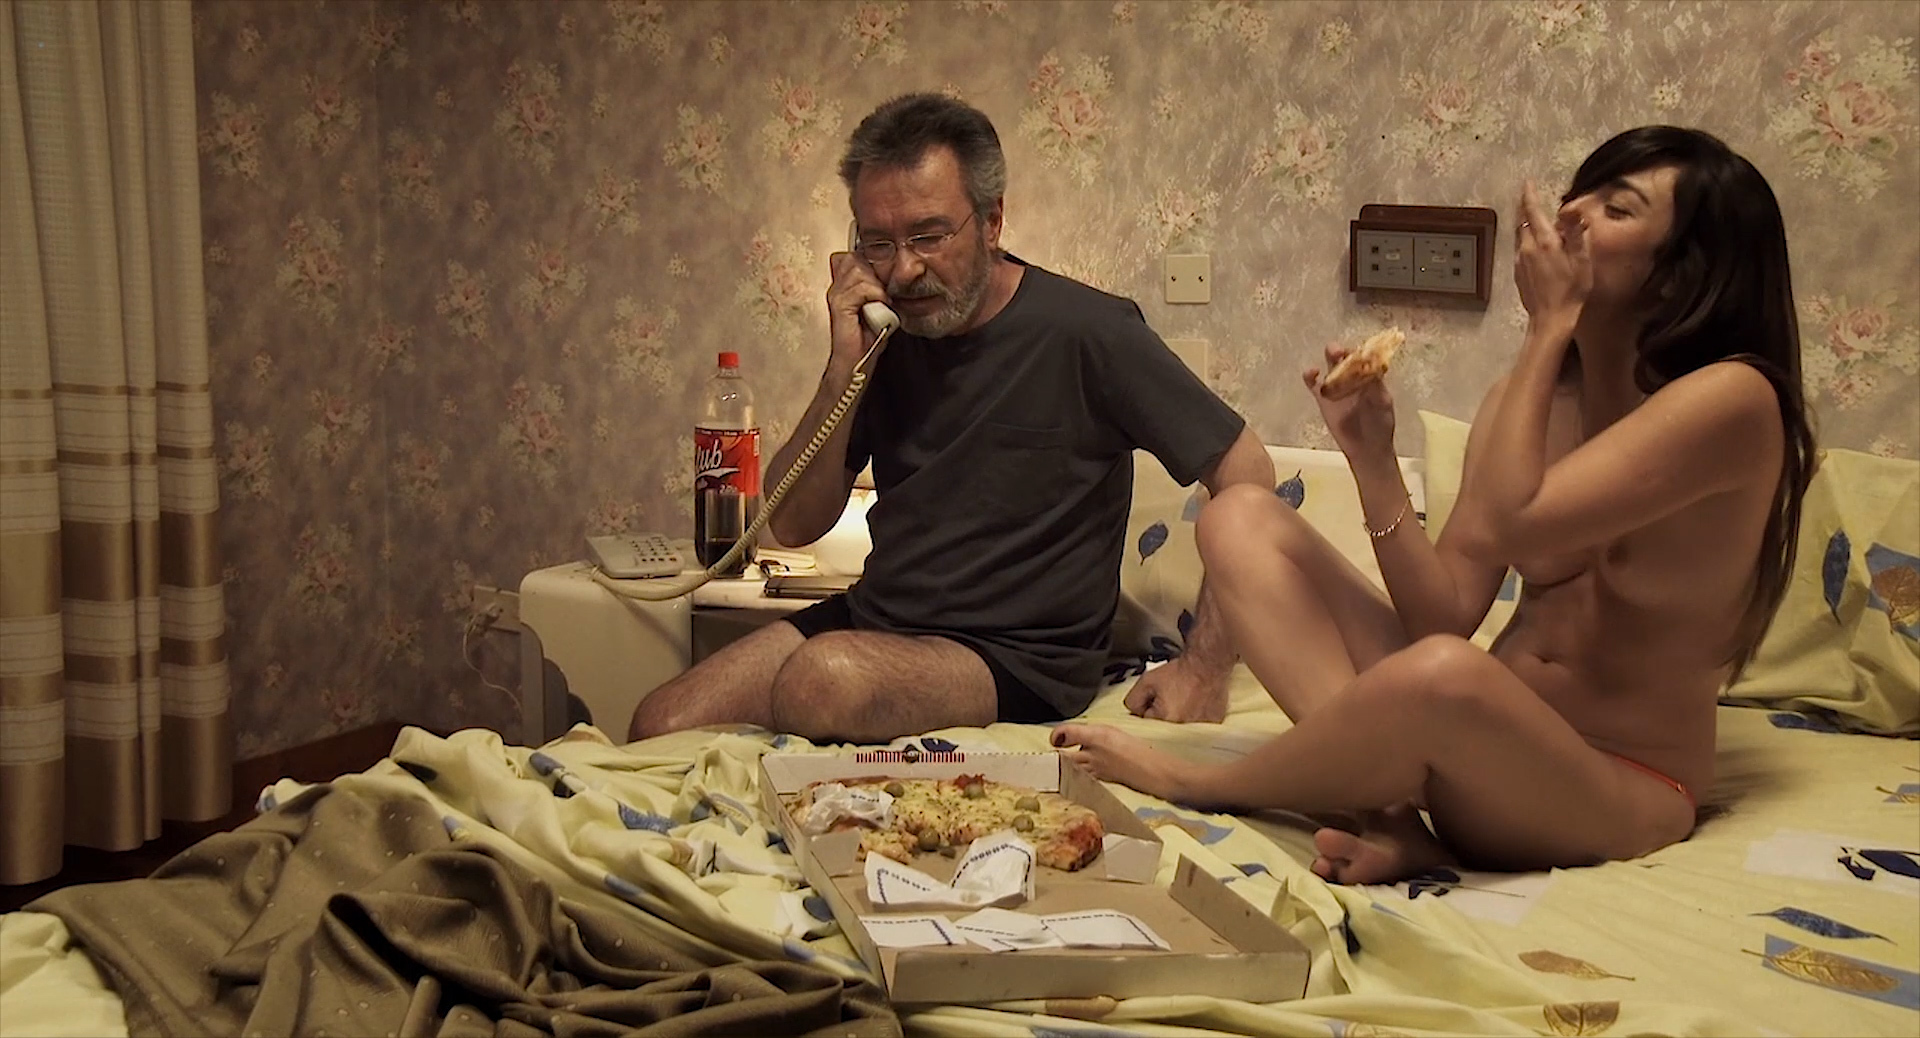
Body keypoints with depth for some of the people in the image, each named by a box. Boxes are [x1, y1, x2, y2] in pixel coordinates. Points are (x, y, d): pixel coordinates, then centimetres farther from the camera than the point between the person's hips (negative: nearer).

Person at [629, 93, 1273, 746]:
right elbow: (793, 526, 3)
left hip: (1019, 660, -5)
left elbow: (1245, 471, -9)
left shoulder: (1086, 332, -11)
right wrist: (844, 367, -11)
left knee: (821, 679, -33)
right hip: (874, 617, 5)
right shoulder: (884, 333, 4)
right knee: (660, 724, -14)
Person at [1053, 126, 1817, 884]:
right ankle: (1388, 815, -21)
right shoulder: (1531, 394, 6)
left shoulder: (1732, 398, -14)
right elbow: (1448, 614, -1)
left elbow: (1504, 527, -26)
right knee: (1242, 520, -3)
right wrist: (1372, 457, -12)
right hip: (1491, 738, 7)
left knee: (1444, 675, -41)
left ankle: (1200, 787, -10)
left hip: (1619, 795, -7)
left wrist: (1550, 322, -15)